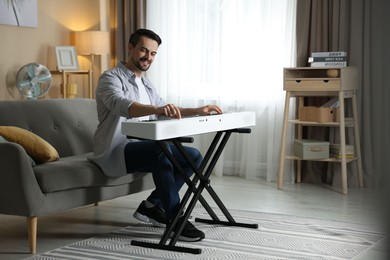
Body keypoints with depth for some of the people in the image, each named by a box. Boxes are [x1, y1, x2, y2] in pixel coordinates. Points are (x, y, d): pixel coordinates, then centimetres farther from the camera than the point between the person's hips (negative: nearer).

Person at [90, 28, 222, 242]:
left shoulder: (145, 84, 18)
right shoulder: (111, 78, -10)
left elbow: (166, 111, 28)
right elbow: (121, 105, -31)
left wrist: (198, 111, 13)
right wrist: (156, 109, -49)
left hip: (141, 148, 9)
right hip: (115, 152, -9)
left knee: (194, 156, -3)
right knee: (161, 148, -34)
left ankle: (152, 205, -2)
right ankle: (175, 219, -28)